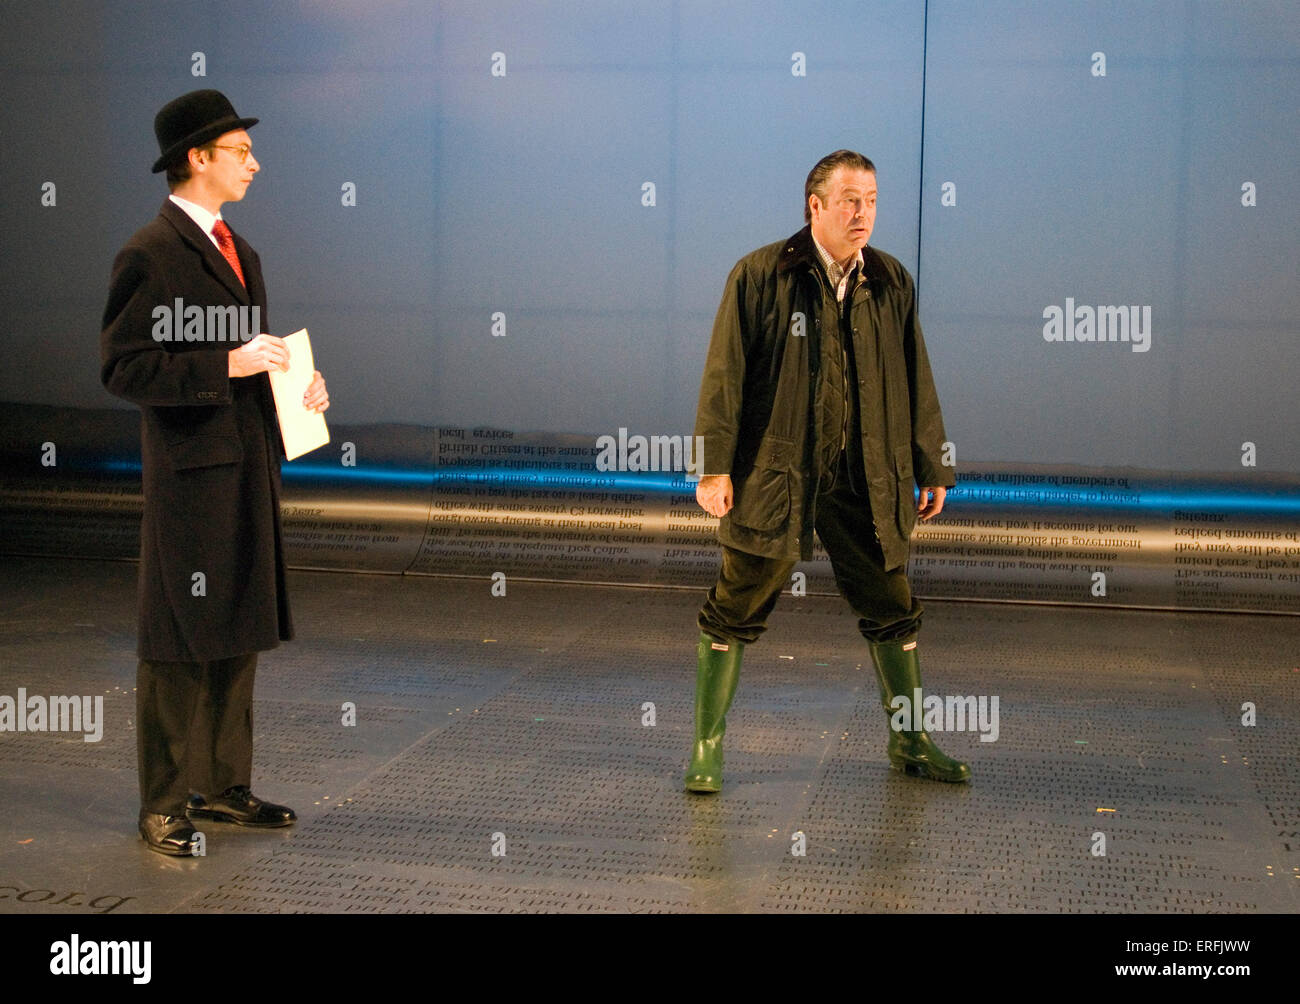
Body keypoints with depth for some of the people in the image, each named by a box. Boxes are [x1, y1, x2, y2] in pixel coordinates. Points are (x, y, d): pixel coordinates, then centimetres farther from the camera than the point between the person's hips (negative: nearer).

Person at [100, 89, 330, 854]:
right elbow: (124, 369, -16)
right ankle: (164, 806, 8)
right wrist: (228, 365, -21)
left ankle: (224, 786, 24)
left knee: (240, 635, 13)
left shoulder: (240, 253, 17)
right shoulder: (150, 255, -10)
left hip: (251, 466, 9)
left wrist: (296, 386, 6)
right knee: (179, 646, -2)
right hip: (191, 473, -8)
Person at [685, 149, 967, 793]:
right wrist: (713, 466, -11)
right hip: (774, 474, -4)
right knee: (736, 611, 0)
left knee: (892, 609, 10)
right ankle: (708, 747, 13)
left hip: (865, 482, 4)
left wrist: (932, 469, 13)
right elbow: (726, 373, -6)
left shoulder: (892, 283, 9)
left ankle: (911, 743, 27)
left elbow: (916, 382, 14)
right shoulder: (760, 275, -4)